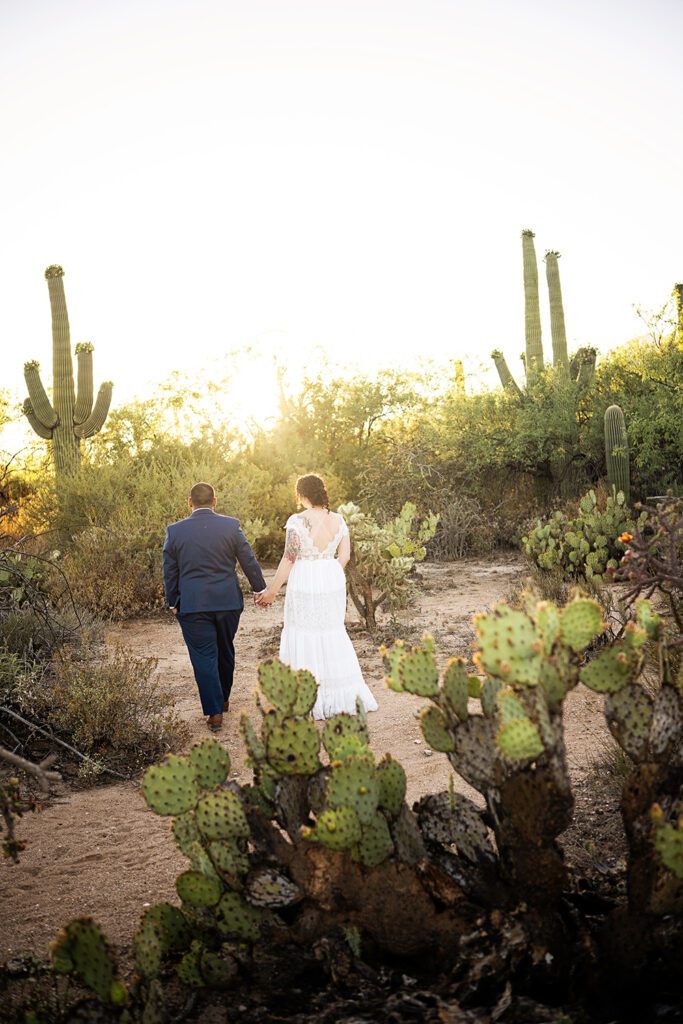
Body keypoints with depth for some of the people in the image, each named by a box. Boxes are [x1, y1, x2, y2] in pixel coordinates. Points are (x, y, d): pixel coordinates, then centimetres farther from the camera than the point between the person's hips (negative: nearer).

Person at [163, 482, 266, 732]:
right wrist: (260, 589, 15)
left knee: (204, 658, 2)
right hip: (228, 601, 2)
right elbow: (249, 561, 1)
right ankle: (223, 699, 35)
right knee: (225, 651, 20)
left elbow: (169, 572, 3)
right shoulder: (230, 526, -4)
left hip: (192, 606, -2)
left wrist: (172, 603, 15)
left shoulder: (175, 531, -3)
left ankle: (214, 712, 0)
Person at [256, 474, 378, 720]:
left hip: (305, 582, -5)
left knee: (304, 637, 7)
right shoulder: (338, 519, 2)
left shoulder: (298, 520, -14)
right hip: (333, 581, 5)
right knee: (333, 633, 18)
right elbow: (345, 555, 5)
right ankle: (348, 693, 21)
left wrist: (272, 591, -6)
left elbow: (289, 559, -14)